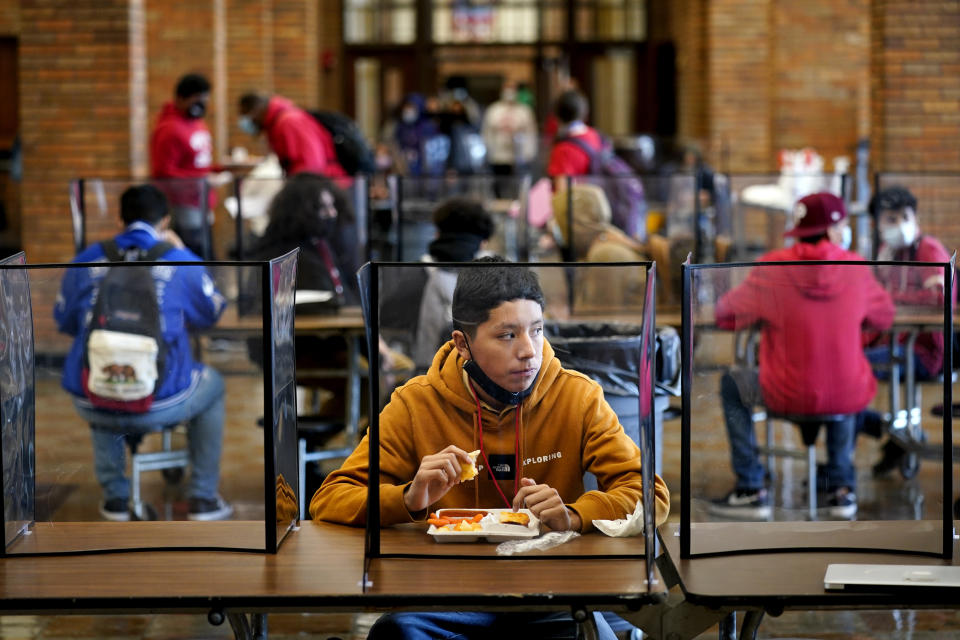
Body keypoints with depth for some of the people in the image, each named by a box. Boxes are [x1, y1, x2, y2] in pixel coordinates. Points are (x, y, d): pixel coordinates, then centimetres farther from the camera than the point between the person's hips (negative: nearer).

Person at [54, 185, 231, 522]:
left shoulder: (86, 260, 3)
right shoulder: (181, 262, -2)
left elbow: (64, 322, 18)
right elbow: (211, 313, 17)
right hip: (160, 406, -2)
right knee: (213, 384, 32)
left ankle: (114, 496, 39)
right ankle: (204, 498, 32)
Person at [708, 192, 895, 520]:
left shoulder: (772, 268, -10)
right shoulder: (855, 268, -4)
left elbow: (726, 315, 0)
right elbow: (884, 318, 11)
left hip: (787, 397, -2)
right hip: (848, 399, 2)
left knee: (732, 383, 26)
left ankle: (751, 490, 19)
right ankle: (841, 487, 32)